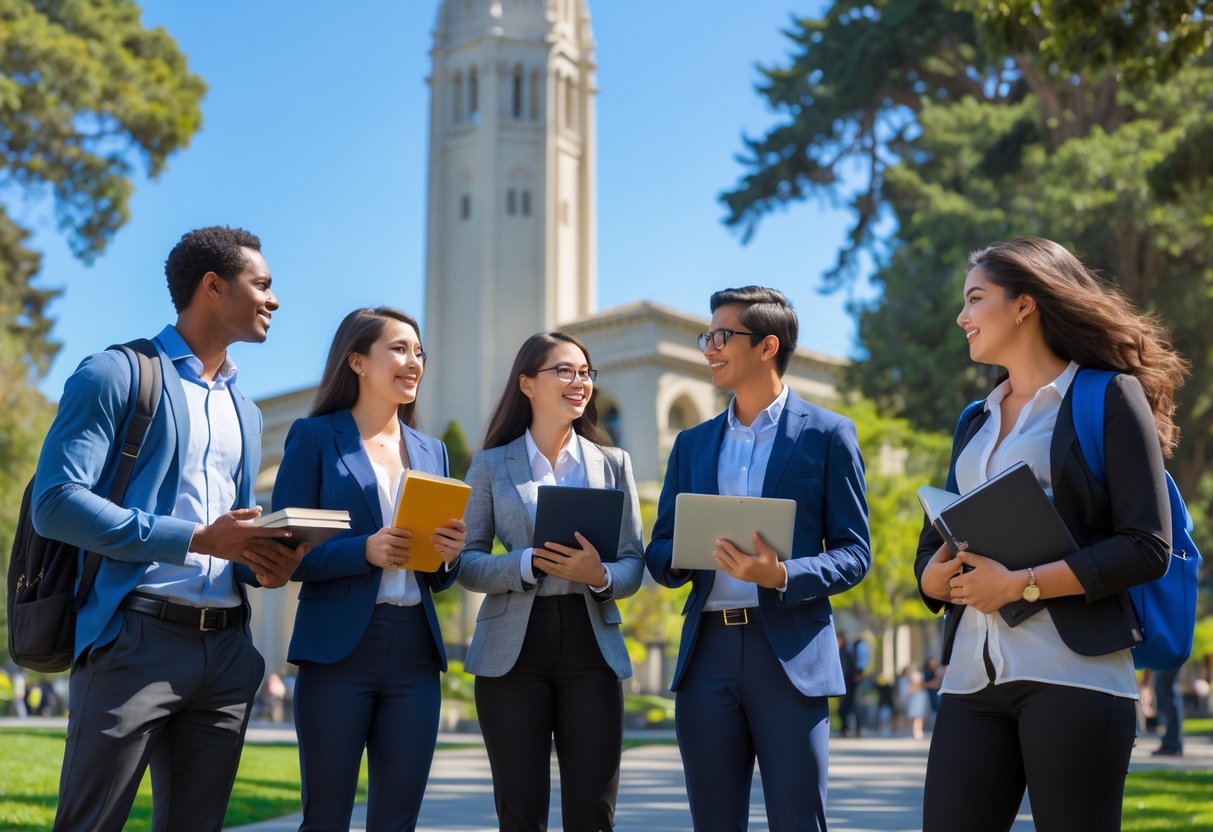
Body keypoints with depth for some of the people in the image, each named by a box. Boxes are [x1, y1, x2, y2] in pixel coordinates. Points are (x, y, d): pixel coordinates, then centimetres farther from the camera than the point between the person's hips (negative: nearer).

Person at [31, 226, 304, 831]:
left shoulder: (244, 412, 22)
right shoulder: (116, 375, -1)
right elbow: (55, 502, -13)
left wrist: (264, 566, 1)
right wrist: (197, 539, -17)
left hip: (227, 650, 7)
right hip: (136, 638, -7)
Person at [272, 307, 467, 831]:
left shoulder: (432, 451, 15)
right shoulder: (315, 437, 0)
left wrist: (449, 555, -6)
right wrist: (363, 550, -20)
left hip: (415, 651, 5)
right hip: (338, 649, -4)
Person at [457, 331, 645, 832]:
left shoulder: (613, 463, 9)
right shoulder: (491, 465, 6)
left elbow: (633, 565, 5)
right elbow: (467, 561, 0)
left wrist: (599, 576, -17)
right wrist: (528, 563, -17)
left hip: (591, 644, 1)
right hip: (512, 647, -1)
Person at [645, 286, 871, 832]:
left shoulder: (827, 434, 2)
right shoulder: (693, 444, 15)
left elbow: (854, 552, -1)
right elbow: (660, 556, 14)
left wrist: (783, 576, -19)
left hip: (790, 655, -4)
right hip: (707, 654, 4)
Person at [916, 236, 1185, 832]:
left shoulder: (1109, 396, 0)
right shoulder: (976, 422, 20)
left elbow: (1148, 546, -8)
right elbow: (932, 545, 21)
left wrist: (1021, 585, -13)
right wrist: (935, 576, -2)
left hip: (1071, 673, -6)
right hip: (972, 676, 6)